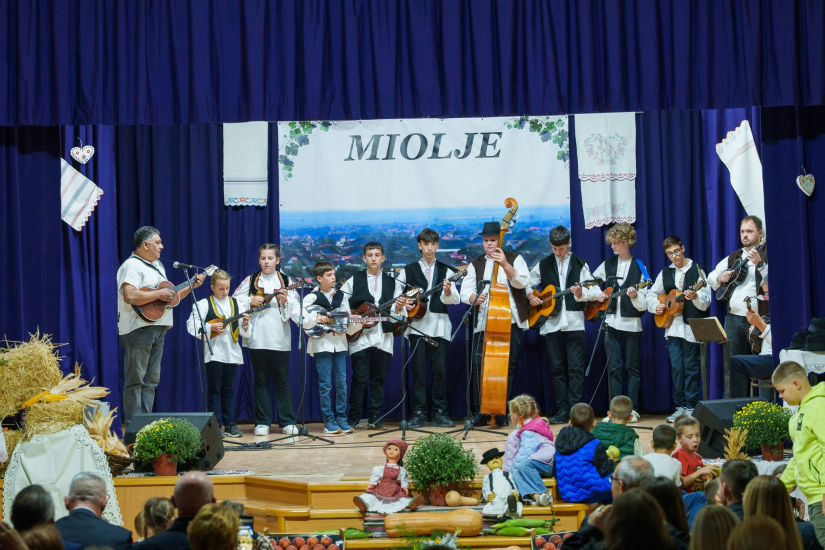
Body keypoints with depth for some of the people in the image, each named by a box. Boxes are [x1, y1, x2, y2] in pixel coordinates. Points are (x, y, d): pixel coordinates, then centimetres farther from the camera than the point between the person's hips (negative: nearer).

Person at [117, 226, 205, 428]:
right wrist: (159, 294, -19)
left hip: (158, 329, 10)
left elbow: (170, 297, 26)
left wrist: (191, 286, 15)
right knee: (135, 380, -8)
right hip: (139, 329, -10)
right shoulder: (132, 266, -10)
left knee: (151, 380, 10)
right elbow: (129, 296, -25)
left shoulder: (158, 267, 22)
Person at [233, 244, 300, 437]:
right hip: (257, 339, 1)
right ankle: (262, 423, 8)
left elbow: (296, 309, 2)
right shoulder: (251, 281, 8)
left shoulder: (286, 281, 7)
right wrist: (250, 302, -8)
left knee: (282, 380, 3)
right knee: (261, 381, 5)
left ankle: (287, 422, 7)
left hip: (280, 339, -1)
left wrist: (286, 301, -16)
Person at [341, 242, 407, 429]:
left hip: (383, 338, 2)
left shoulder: (393, 282, 11)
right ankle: (354, 418, 3)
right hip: (360, 337, -2)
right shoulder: (354, 281, 7)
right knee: (359, 379, -4)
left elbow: (398, 315, 6)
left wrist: (399, 308, -16)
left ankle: (375, 417, 10)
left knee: (379, 379, 4)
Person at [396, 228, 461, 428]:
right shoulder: (408, 271, 12)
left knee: (440, 369, -3)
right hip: (417, 323, 0)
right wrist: (403, 303, -14)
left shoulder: (446, 270, 10)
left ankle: (440, 412, 3)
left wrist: (448, 292, -22)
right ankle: (419, 413, 0)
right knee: (418, 369, -3)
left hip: (439, 324, 0)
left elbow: (455, 300, -1)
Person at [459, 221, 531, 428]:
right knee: (478, 364, -8)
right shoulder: (476, 265, 15)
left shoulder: (514, 259, 8)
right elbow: (466, 291, 3)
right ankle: (479, 411, -1)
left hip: (510, 322, -2)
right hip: (483, 323, 2)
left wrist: (505, 265, -25)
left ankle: (501, 411, 4)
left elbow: (522, 282, -10)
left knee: (508, 366, -3)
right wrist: (474, 298, -20)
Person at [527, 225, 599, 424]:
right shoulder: (543, 265, 11)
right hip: (551, 324, 2)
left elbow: (594, 292, -1)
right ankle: (562, 410, 8)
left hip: (574, 323, -2)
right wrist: (530, 296, 0)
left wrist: (581, 294, -21)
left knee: (576, 368, -5)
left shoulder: (580, 265, 4)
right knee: (557, 368, 3)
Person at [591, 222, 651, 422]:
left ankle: (632, 409, 5)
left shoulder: (639, 267, 0)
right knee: (614, 366, 1)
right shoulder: (607, 265, 10)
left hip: (632, 323, -3)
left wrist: (635, 296, -24)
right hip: (611, 321, 3)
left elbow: (644, 304, -3)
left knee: (632, 366, 1)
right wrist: (598, 295, -2)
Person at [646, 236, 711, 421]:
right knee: (676, 367, 3)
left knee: (691, 367, -2)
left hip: (692, 327, -4)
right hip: (672, 327, 4)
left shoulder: (696, 271, -2)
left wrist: (695, 297, -28)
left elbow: (705, 303, -8)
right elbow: (652, 294, 22)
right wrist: (655, 306, 2)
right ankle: (680, 406, 9)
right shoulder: (665, 273, 13)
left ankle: (691, 407, 3)